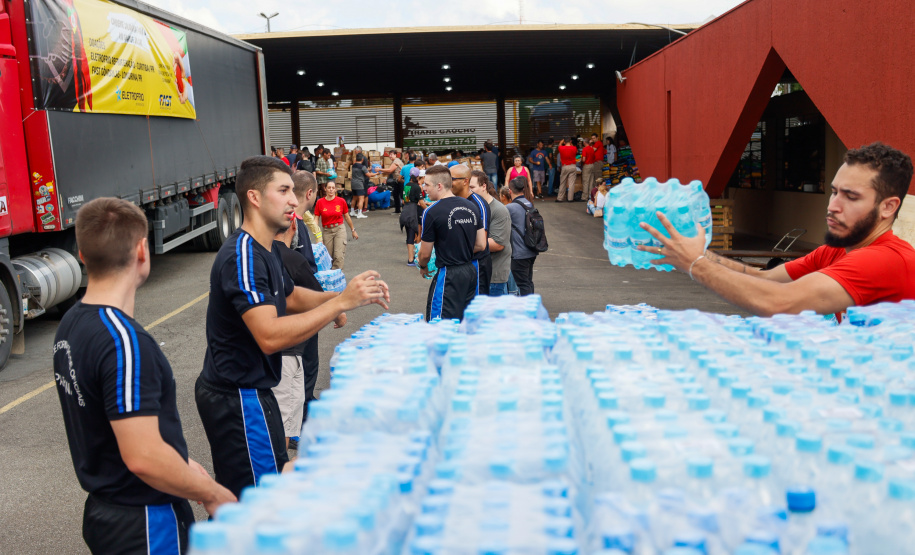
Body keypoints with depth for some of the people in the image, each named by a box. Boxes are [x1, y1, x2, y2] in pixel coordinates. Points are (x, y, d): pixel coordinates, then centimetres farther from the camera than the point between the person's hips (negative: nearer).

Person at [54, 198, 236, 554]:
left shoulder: (70, 325, 2)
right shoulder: (123, 340, -26)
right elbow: (144, 458, -29)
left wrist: (181, 464, 14)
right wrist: (213, 495, -14)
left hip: (104, 510, 8)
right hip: (145, 525, -8)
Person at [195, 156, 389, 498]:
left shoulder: (266, 249, 10)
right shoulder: (243, 256, -23)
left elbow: (291, 297, 21)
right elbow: (270, 336, -32)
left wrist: (351, 295, 5)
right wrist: (341, 303, -29)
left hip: (245, 390, 10)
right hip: (237, 397, -10)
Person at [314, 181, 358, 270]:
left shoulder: (341, 201, -2)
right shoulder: (320, 202, -3)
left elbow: (347, 217, 10)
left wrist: (353, 230, 18)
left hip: (339, 229, -1)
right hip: (326, 231, 1)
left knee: (339, 256, -13)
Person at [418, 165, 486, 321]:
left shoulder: (432, 212, -13)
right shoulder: (472, 207, 6)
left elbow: (425, 253, -6)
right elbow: (481, 245, 9)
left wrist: (423, 267, 15)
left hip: (449, 275, -7)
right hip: (471, 271, 7)